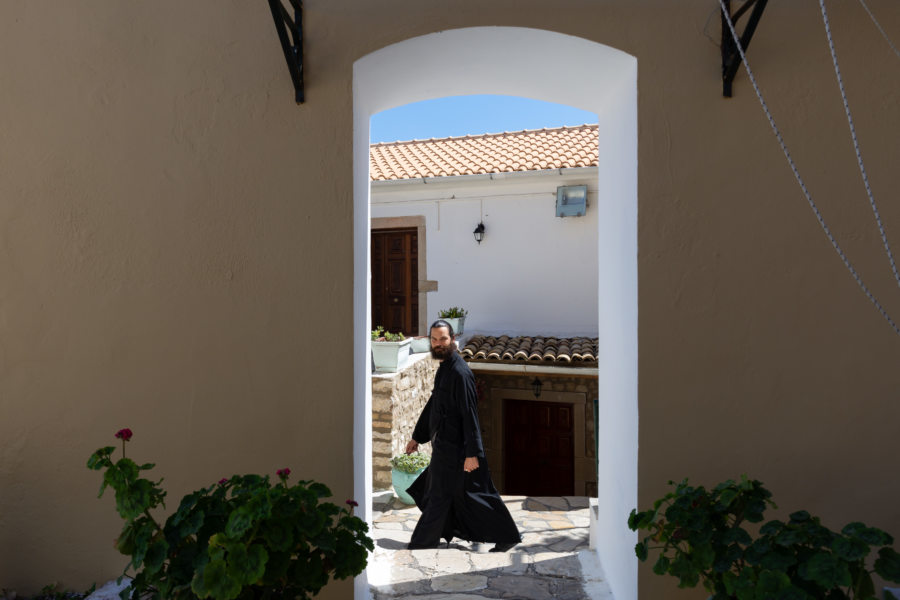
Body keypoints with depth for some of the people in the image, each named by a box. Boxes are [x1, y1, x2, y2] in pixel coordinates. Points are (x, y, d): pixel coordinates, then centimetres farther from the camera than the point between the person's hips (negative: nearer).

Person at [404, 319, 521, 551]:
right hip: (444, 445, 10)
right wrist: (417, 436, 24)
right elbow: (433, 405, 21)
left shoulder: (460, 373, -19)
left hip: (454, 447, -10)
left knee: (439, 497, 3)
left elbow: (469, 414, -21)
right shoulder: (444, 369, 12)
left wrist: (472, 453, -22)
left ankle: (423, 543, 18)